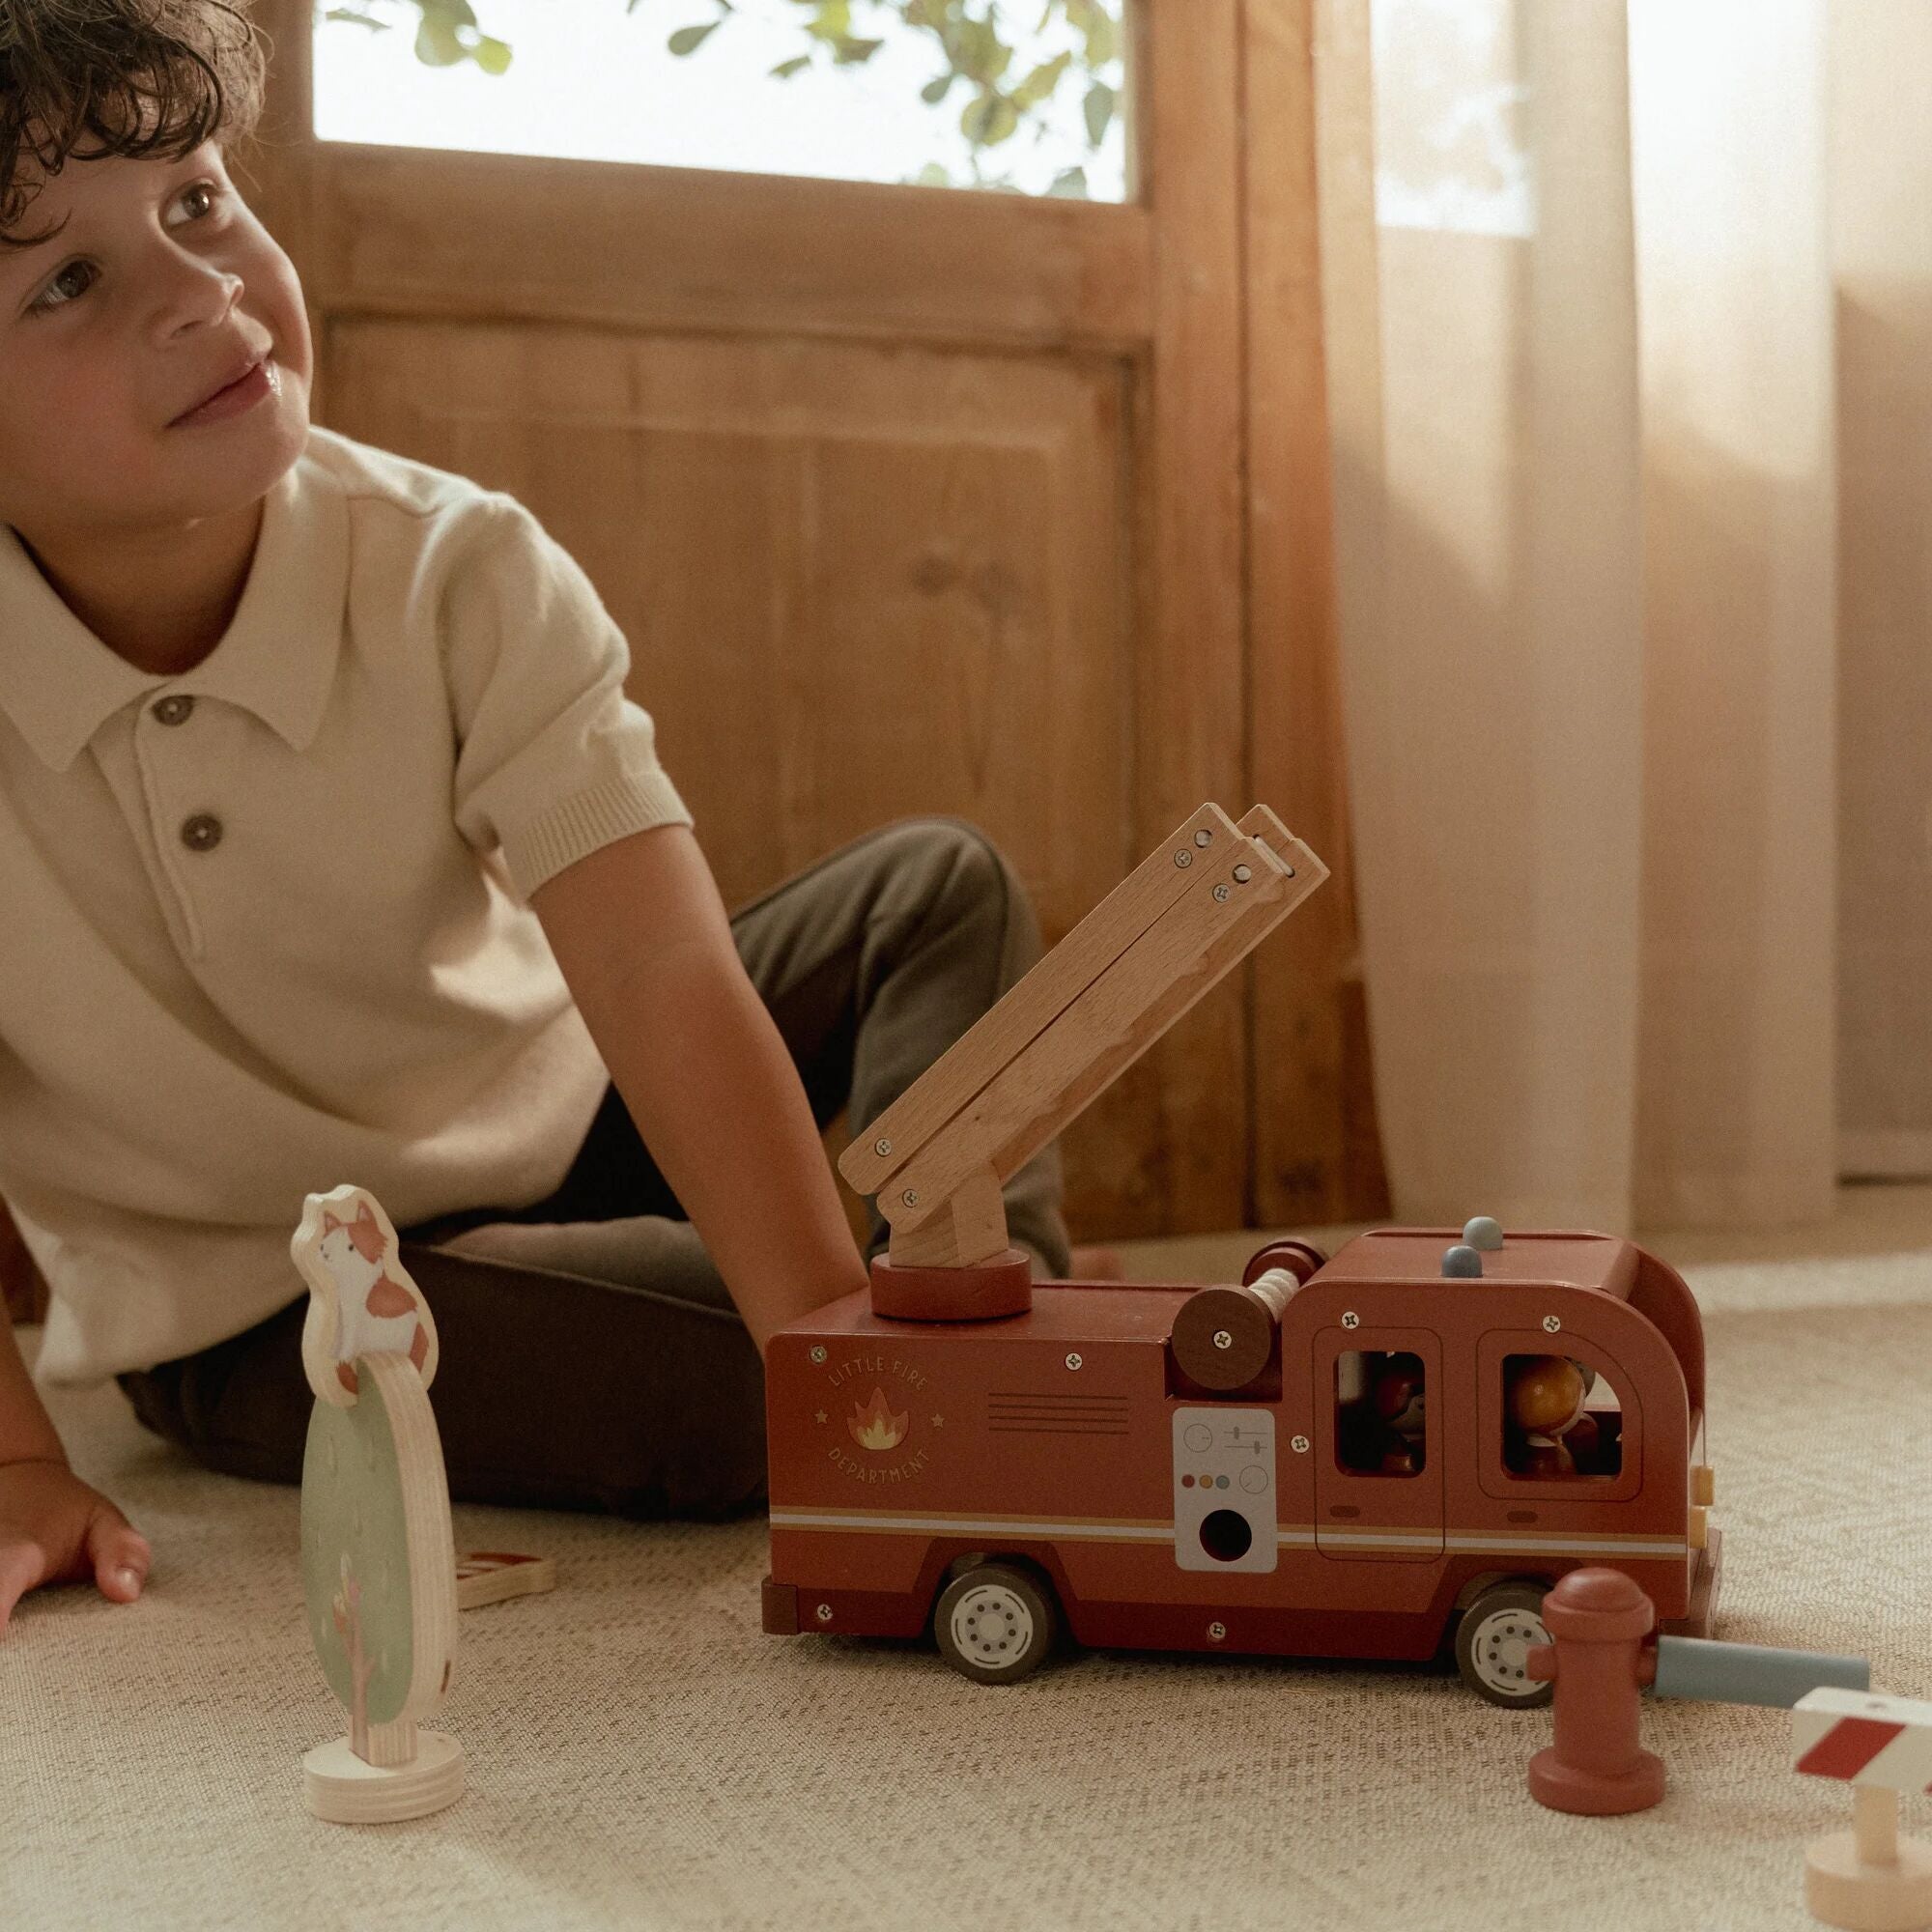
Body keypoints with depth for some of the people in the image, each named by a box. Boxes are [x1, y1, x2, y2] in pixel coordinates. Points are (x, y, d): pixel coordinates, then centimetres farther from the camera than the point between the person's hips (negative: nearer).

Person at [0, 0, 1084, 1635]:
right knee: (738, 1384, -28)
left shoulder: (458, 575, -20)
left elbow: (672, 979, -28)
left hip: (558, 1130, 3)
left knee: (936, 890, -13)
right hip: (259, 1310, -2)